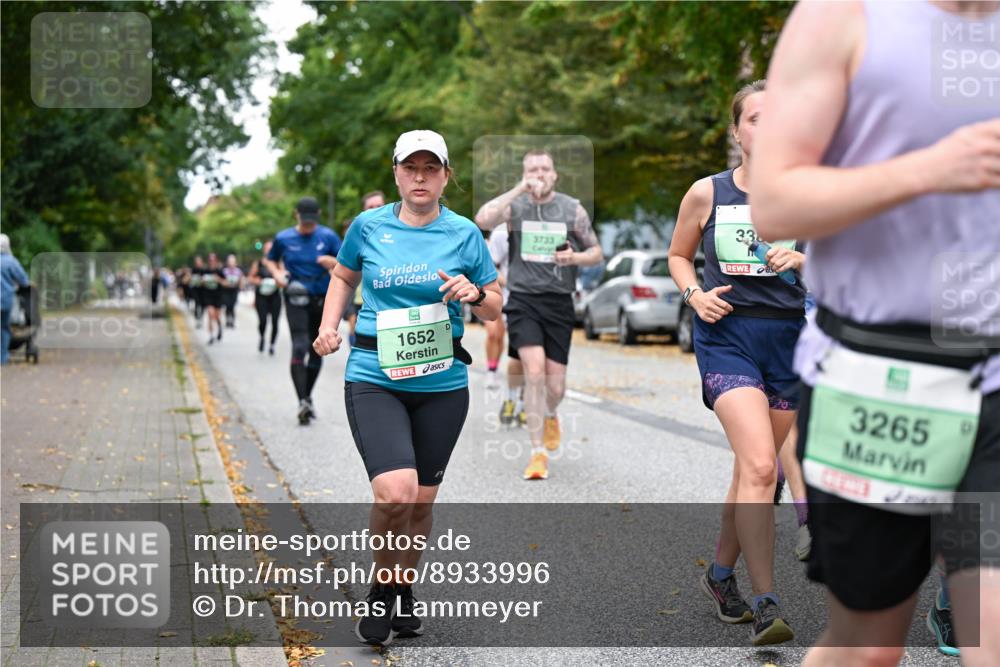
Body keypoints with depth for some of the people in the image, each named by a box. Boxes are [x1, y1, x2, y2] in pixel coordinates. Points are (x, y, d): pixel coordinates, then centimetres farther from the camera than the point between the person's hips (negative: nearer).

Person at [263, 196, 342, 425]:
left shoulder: (328, 236, 1)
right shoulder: (284, 238, 2)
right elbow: (269, 259, 17)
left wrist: (333, 262, -20)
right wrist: (277, 273, -4)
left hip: (322, 300, 2)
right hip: (296, 298, -2)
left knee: (317, 351, 10)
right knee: (299, 347, -18)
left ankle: (308, 396, 29)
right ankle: (303, 401, -23)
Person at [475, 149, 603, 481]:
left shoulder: (573, 209, 5)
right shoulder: (515, 205, 1)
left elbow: (596, 252, 12)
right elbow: (483, 220, -20)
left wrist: (575, 257, -10)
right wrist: (520, 189, -19)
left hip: (559, 303, 2)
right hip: (523, 300, -2)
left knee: (555, 385, 3)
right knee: (534, 372, -18)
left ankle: (550, 416, 41)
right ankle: (538, 452, -8)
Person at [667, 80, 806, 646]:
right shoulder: (706, 194, 3)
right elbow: (678, 255, 16)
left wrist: (804, 260, -13)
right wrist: (696, 295, -3)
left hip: (789, 338, 3)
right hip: (728, 337, -2)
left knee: (757, 468, 11)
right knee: (759, 466, -18)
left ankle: (722, 574, 33)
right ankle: (767, 604, -13)